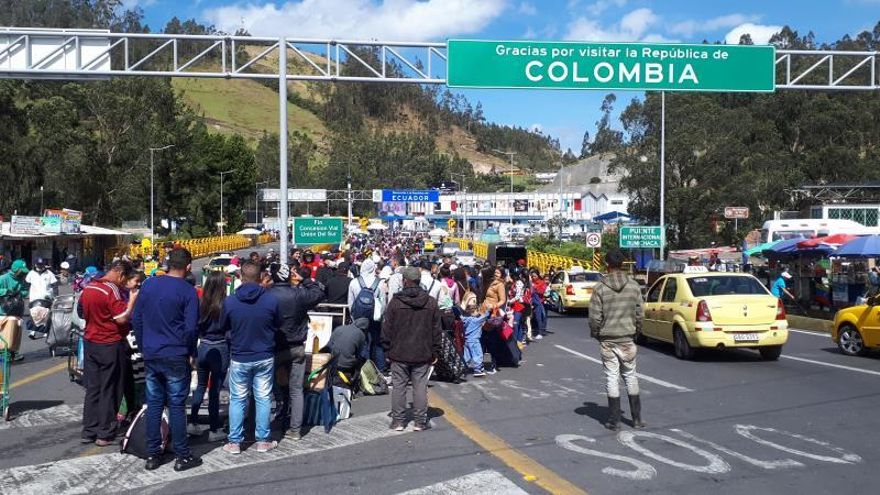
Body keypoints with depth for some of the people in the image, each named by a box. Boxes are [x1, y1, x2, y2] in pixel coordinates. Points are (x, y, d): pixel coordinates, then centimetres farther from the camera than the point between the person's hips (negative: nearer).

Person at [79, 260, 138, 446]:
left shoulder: (88, 288, 8)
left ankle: (88, 431, 18)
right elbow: (122, 318, -22)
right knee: (109, 391, 2)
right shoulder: (112, 290, -18)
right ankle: (105, 434, 7)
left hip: (90, 343, 8)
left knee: (92, 389, 13)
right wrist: (132, 300, -11)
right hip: (110, 346, -7)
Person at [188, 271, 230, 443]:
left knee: (201, 386, 19)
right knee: (215, 390, 2)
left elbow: (196, 326, 5)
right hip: (220, 350, -4)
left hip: (202, 348, 4)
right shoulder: (225, 305, -15)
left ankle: (193, 424, 24)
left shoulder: (201, 304, -3)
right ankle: (214, 431, 9)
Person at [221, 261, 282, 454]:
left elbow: (223, 327, 4)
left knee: (237, 400, 11)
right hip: (264, 357, 0)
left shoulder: (230, 301, -12)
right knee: (263, 399, 11)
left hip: (239, 358, 0)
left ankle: (235, 442, 17)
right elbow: (278, 325, 3)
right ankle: (263, 441, 18)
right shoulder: (271, 300, -13)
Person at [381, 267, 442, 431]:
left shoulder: (395, 302, -6)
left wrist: (387, 350, 7)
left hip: (399, 353, -1)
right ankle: (420, 421, 9)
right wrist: (435, 352, 9)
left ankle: (398, 421, 11)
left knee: (398, 386, 7)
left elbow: (386, 329, -2)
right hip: (423, 354, 1)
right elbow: (436, 330, 3)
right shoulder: (431, 303, 0)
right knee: (420, 387, 6)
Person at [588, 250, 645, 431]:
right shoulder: (634, 286, -2)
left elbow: (595, 316, -10)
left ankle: (614, 420, 6)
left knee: (611, 377, 4)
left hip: (607, 339, -2)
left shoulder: (600, 288, -10)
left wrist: (595, 333, 7)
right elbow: (639, 313, 1)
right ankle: (637, 418, 18)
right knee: (630, 376, 13)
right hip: (627, 337, 2)